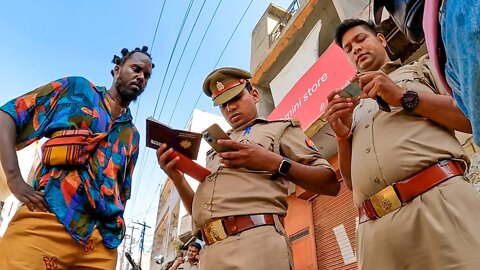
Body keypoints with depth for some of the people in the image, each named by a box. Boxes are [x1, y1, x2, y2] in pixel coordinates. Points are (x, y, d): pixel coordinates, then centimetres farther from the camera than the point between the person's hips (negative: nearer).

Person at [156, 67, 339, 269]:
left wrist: (274, 162, -9)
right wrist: (177, 178, 5)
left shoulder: (280, 128, 14)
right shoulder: (216, 150, 28)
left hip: (256, 239, -4)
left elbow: (330, 184, 3)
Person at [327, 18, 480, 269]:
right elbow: (351, 181, 21)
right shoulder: (355, 110, 27)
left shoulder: (420, 69, 20)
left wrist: (405, 97, -2)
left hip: (439, 199, -2)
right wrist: (343, 136, 6)